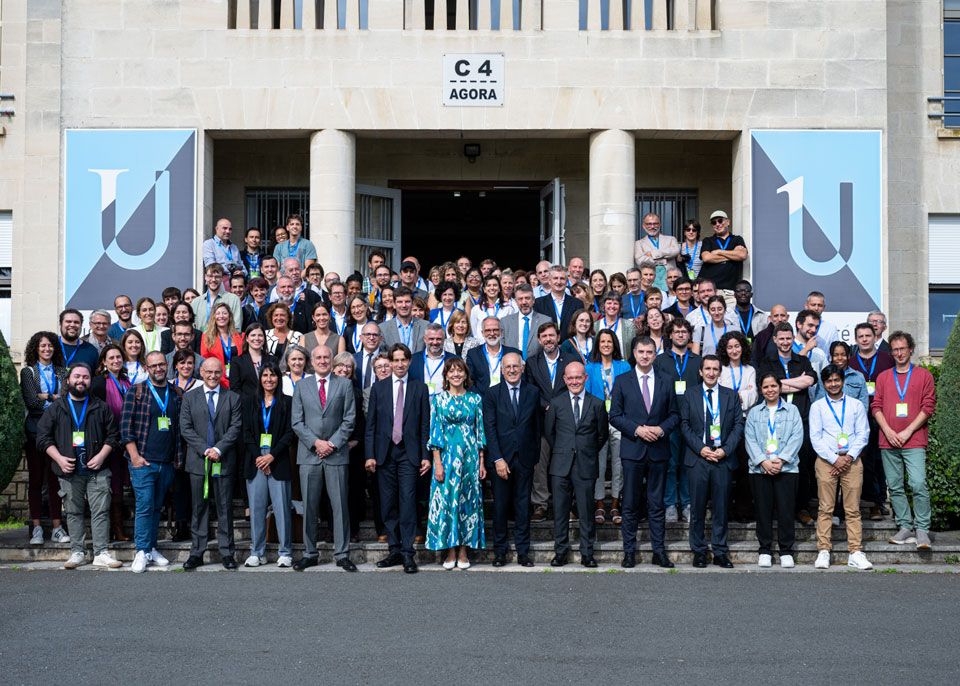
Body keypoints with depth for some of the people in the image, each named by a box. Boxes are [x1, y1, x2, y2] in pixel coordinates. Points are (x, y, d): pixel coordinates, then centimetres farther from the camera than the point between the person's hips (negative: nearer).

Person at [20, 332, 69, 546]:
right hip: (35, 429, -2)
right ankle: (36, 528, 3)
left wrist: (43, 397, -8)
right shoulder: (28, 372, 6)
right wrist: (54, 397, -3)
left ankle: (57, 527, 3)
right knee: (35, 478, 1)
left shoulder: (61, 372, 13)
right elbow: (31, 400, -6)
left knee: (55, 478, 1)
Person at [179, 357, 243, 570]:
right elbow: (186, 428, 1)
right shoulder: (190, 398, 8)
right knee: (199, 508, 5)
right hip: (198, 461, 1)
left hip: (224, 461, -1)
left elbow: (235, 427, -1)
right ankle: (197, 553, 11)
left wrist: (219, 449, -13)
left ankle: (227, 553, 8)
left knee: (225, 508, 3)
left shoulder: (233, 398, 6)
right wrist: (204, 450, -11)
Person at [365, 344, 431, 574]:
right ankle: (394, 550, 14)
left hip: (409, 453, -2)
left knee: (408, 503, -8)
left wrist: (425, 456, -2)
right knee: (388, 505, 6)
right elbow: (371, 424, 6)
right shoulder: (378, 388, 8)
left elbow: (425, 425, 4)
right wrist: (370, 455, -1)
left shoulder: (420, 388, 6)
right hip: (384, 453, 2)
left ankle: (407, 553, -5)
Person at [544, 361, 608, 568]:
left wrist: (589, 452, 10)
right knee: (560, 510, 5)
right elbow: (548, 432, 12)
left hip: (586, 465, -1)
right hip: (561, 465, 1)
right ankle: (560, 551, 15)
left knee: (586, 510, 2)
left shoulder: (596, 404, 2)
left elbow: (602, 434, 10)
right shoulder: (556, 403, 5)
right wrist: (561, 451, 11)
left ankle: (587, 553, 12)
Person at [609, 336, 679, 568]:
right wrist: (637, 429, -13)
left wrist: (662, 429, -10)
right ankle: (629, 551, 10)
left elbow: (674, 415, 9)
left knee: (656, 504, 6)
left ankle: (659, 552, 12)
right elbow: (614, 416, 0)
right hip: (632, 449, -1)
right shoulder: (622, 381, 3)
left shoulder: (665, 382, 8)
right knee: (630, 504, 3)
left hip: (659, 450, 1)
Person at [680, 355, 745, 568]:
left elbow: (739, 425, 4)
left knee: (721, 507, 4)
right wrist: (700, 448, -9)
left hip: (723, 458, 1)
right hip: (697, 458, -1)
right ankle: (698, 551, 12)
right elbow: (685, 425, 3)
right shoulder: (690, 395, 7)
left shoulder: (731, 396, 9)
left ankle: (720, 552, 11)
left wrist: (725, 449, -8)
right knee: (697, 507, 3)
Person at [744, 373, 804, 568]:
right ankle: (765, 550, 11)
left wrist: (781, 459, -12)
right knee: (763, 510, 3)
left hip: (786, 467, -1)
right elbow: (750, 440, 3)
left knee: (786, 509, -3)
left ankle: (787, 551, 5)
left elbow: (797, 437, -1)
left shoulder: (792, 410, 10)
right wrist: (763, 461, -11)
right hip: (760, 469, 1)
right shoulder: (754, 412, 13)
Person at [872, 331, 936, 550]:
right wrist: (888, 431, -5)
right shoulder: (883, 377, 14)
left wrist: (907, 432, -7)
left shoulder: (923, 375, 6)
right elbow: (876, 406, 9)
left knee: (918, 484, -14)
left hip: (914, 441, -3)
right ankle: (905, 528, 12)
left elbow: (928, 406, 0)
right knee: (895, 487, 5)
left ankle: (922, 530, -7)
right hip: (888, 442, 3)